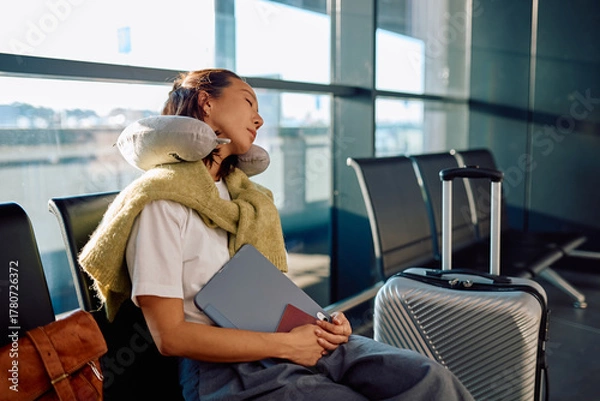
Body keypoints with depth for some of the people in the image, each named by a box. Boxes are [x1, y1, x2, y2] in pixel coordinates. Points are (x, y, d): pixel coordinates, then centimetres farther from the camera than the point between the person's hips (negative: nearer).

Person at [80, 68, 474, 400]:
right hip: (228, 369, -7)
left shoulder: (244, 196, 17)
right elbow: (171, 335, -13)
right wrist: (286, 344, -14)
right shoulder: (161, 202, -7)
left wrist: (321, 322, -1)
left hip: (302, 342, 7)